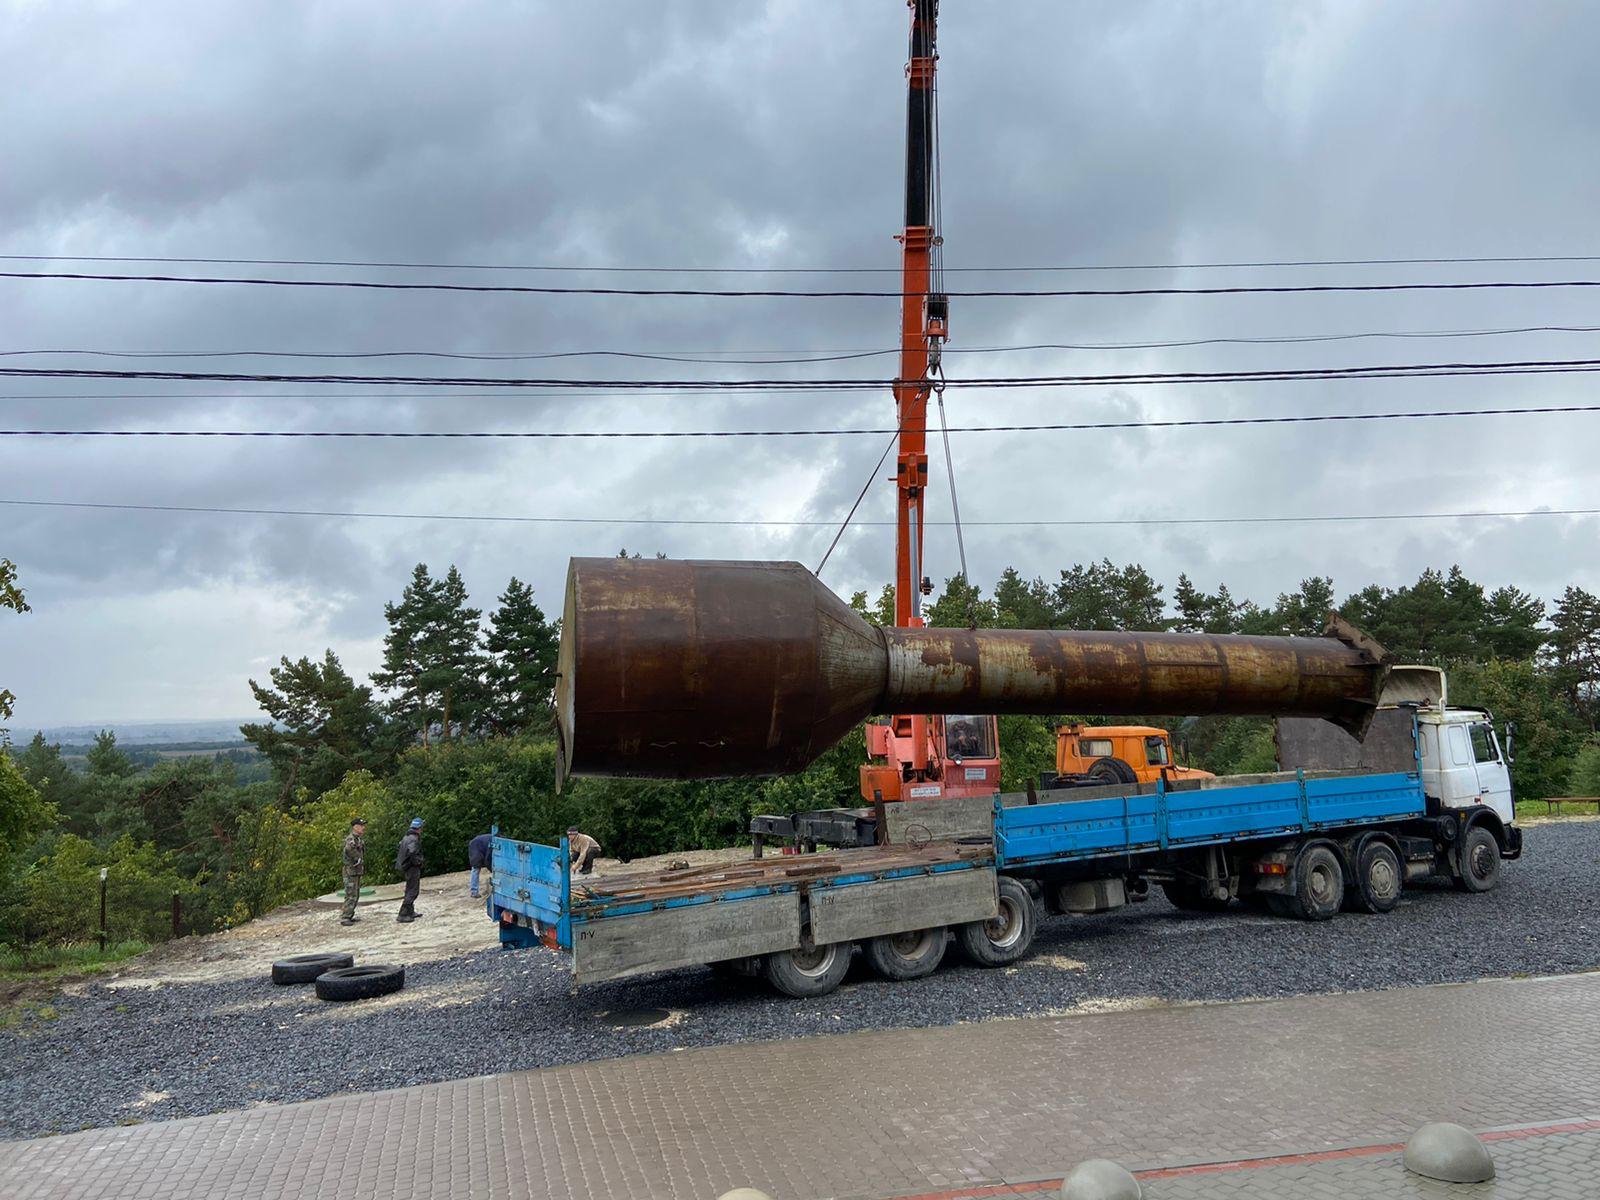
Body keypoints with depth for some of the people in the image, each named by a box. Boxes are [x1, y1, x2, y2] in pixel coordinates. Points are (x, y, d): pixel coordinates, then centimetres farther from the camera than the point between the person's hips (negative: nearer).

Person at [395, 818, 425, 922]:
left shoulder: (406, 837, 10)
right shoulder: (414, 839, -19)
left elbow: (398, 851, 20)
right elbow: (412, 853, -31)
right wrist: (418, 861, -17)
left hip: (405, 866, 10)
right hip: (413, 867, -10)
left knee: (410, 890, 20)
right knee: (412, 891, -7)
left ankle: (410, 912, 29)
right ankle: (403, 915, -10)